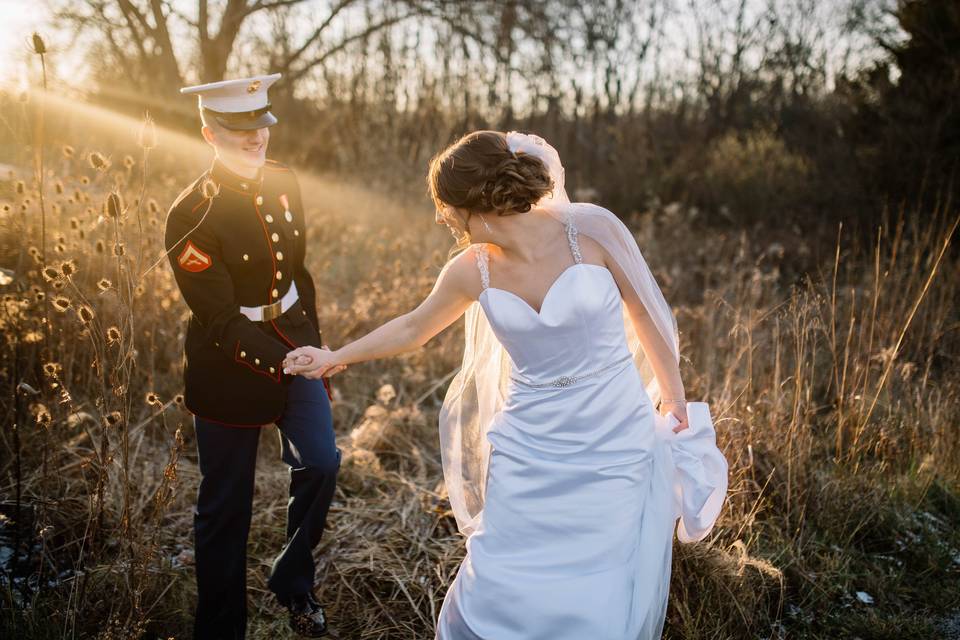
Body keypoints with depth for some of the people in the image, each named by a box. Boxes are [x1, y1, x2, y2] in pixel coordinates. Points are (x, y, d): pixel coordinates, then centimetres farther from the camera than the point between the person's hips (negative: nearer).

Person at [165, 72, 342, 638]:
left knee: (321, 463, -9)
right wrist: (280, 362, -33)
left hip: (296, 345, 5)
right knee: (226, 507, 7)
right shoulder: (192, 216, -19)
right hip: (231, 362, -5)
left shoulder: (284, 183, 0)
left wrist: (313, 347, 16)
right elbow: (221, 319, -22)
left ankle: (294, 581, 20)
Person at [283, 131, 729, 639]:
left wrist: (675, 400, 8)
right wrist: (335, 358, 23)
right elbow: (412, 328, 14)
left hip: (614, 449, -2)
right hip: (531, 455, 2)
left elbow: (645, 314, 0)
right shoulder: (473, 271, -3)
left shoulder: (591, 229, -13)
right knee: (498, 598, 5)